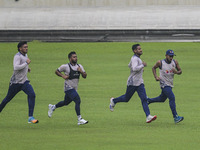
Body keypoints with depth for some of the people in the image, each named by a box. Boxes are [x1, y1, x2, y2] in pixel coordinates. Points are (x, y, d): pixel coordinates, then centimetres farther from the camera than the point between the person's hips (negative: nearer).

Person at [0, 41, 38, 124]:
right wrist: (26, 63, -25)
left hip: (24, 81, 6)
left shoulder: (25, 55, 11)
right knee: (7, 99, 8)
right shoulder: (17, 56, -16)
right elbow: (16, 67, -31)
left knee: (32, 95, -17)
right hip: (15, 82, -6)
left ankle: (30, 117, -20)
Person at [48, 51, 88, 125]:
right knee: (78, 101, -19)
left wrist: (81, 71, -14)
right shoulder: (65, 66, -9)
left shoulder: (79, 66, 7)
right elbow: (57, 71, 2)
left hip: (74, 88, 7)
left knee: (66, 102, 21)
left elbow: (85, 76, 6)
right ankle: (79, 119, -17)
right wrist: (63, 76, -14)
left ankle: (52, 107, 45)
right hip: (68, 88, -7)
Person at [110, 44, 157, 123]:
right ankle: (114, 101, 38)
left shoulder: (137, 58, 13)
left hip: (139, 83, 8)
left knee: (144, 99, -7)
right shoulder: (134, 59, -17)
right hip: (132, 83, -8)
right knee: (126, 98, 9)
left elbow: (129, 65, 29)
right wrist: (142, 65, -23)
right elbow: (134, 68, -33)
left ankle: (148, 117, -18)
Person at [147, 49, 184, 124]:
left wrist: (176, 72, -18)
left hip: (170, 84, 7)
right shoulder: (160, 63, -11)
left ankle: (148, 100, 46)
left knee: (162, 99, 22)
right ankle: (175, 117, -22)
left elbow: (180, 71, 6)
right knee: (172, 98, -21)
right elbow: (154, 68, 7)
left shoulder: (175, 62, -1)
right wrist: (156, 77, -7)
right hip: (164, 84, -6)